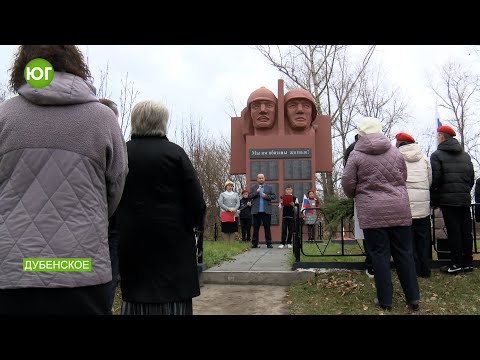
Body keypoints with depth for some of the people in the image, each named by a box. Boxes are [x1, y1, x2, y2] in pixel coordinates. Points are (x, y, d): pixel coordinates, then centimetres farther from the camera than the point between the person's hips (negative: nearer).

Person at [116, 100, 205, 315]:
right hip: (172, 241, -3)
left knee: (135, 297, 14)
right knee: (173, 298, 4)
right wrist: (191, 224, 8)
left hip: (131, 241, 4)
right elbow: (196, 201, -10)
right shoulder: (174, 152, -7)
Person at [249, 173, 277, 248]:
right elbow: (249, 196, 1)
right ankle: (254, 243, 11)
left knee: (267, 228, 1)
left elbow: (274, 196, 5)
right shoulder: (253, 187, 10)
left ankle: (269, 243, 6)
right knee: (255, 228, 5)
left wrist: (266, 196, -10)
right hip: (256, 211, 0)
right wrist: (256, 192, -13)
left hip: (266, 211, 0)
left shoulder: (269, 187, 10)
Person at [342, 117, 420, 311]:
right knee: (404, 253, 11)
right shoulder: (395, 152, 6)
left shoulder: (356, 155, -5)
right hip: (399, 210, 3)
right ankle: (413, 297, 18)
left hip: (372, 212, -3)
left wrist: (356, 195, 17)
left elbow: (348, 183, -4)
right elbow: (403, 178, 14)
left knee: (380, 255, 5)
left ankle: (385, 299, 12)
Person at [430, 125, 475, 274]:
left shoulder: (437, 155, -5)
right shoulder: (465, 155, 13)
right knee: (466, 231, 9)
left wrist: (433, 197, 0)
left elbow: (435, 179, -11)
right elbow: (472, 177, 14)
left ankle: (456, 264, 0)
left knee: (453, 232, -3)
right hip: (465, 199, 5)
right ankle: (468, 263, 16)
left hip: (448, 199, -5)